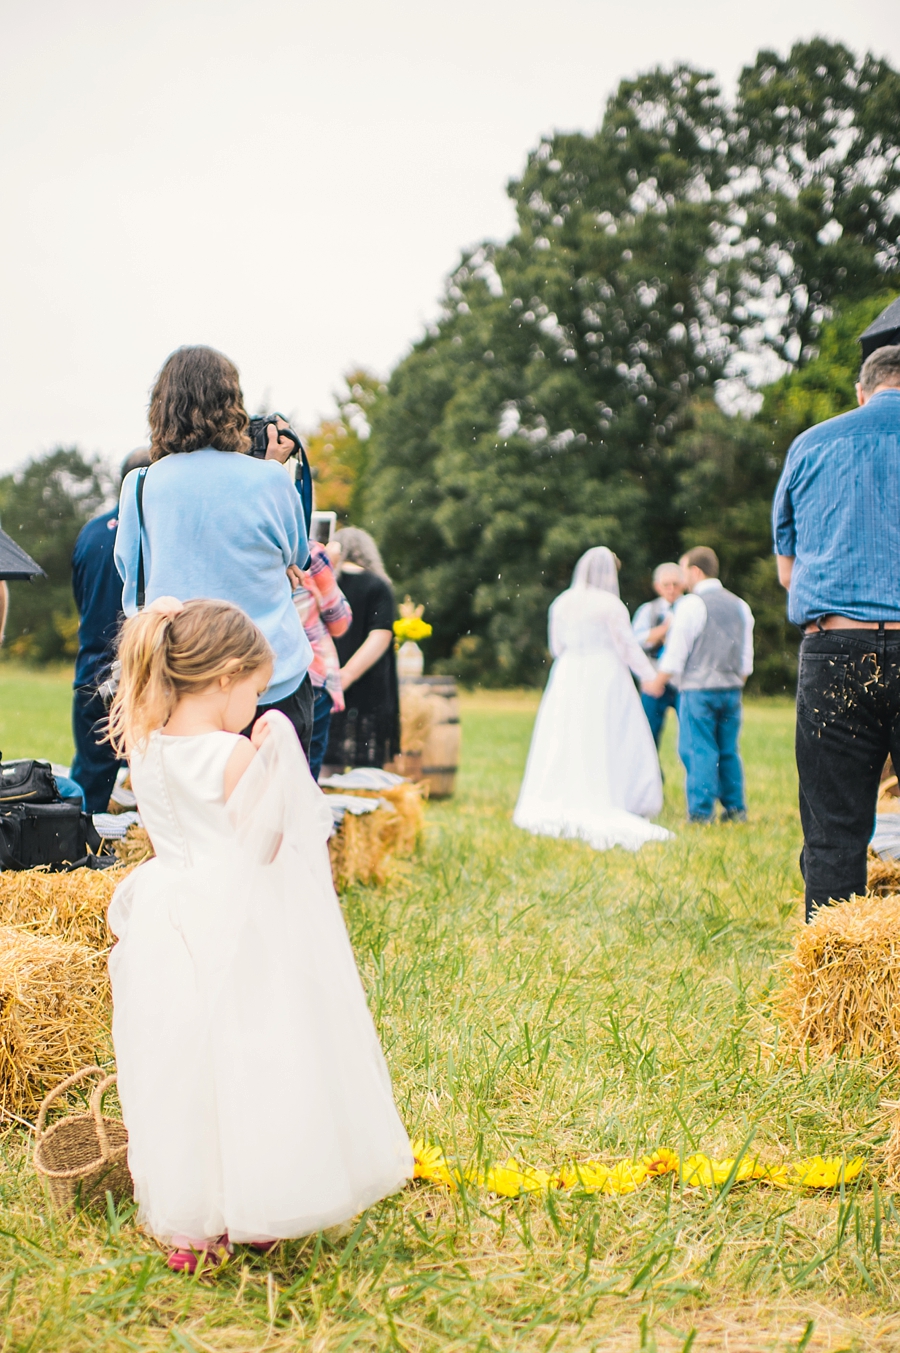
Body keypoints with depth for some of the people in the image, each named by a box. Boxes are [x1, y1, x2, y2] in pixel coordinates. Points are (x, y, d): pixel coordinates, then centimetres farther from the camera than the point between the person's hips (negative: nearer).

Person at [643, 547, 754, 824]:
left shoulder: (691, 604, -9)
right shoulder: (739, 605, 12)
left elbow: (676, 654, -9)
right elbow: (746, 658, 14)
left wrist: (657, 683, 4)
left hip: (698, 689, -6)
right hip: (732, 688, 6)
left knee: (698, 750, -3)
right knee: (728, 751, 11)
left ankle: (701, 812, -4)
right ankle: (736, 809, 13)